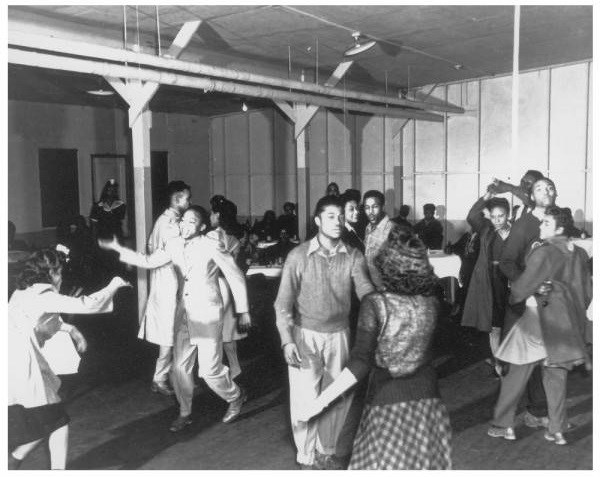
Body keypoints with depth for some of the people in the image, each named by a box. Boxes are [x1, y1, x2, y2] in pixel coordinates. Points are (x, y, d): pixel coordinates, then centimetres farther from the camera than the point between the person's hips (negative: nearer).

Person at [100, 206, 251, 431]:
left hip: (208, 316, -5)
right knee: (180, 367, 9)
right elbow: (149, 261, 14)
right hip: (183, 315, 5)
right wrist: (118, 248, 8)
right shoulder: (174, 245, 1)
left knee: (210, 370, -3)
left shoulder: (211, 247, -15)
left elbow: (236, 277, -7)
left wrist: (243, 310, -3)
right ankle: (185, 414, 30)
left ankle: (235, 397, 27)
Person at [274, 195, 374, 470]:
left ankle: (326, 451, 35)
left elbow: (366, 291, -14)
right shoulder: (299, 256, -9)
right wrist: (287, 340, -15)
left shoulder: (354, 257, -3)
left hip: (338, 334, 3)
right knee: (306, 398, 1)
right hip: (305, 335, -2)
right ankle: (307, 459, 22)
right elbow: (284, 301, -7)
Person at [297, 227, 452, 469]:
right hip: (426, 396, 4)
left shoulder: (375, 303, -18)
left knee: (382, 463, 14)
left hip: (387, 398, -3)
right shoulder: (431, 303, -6)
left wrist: (321, 400, -18)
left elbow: (360, 364, -22)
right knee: (424, 463, 18)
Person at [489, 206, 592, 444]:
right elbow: (587, 290, 13)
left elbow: (523, 286, -13)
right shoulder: (578, 254, 6)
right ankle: (557, 430, 18)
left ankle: (503, 424, 12)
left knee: (517, 372, 4)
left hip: (540, 318, -6)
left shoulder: (543, 252, -15)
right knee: (556, 374, 14)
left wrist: (511, 297, 7)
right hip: (566, 322, 7)